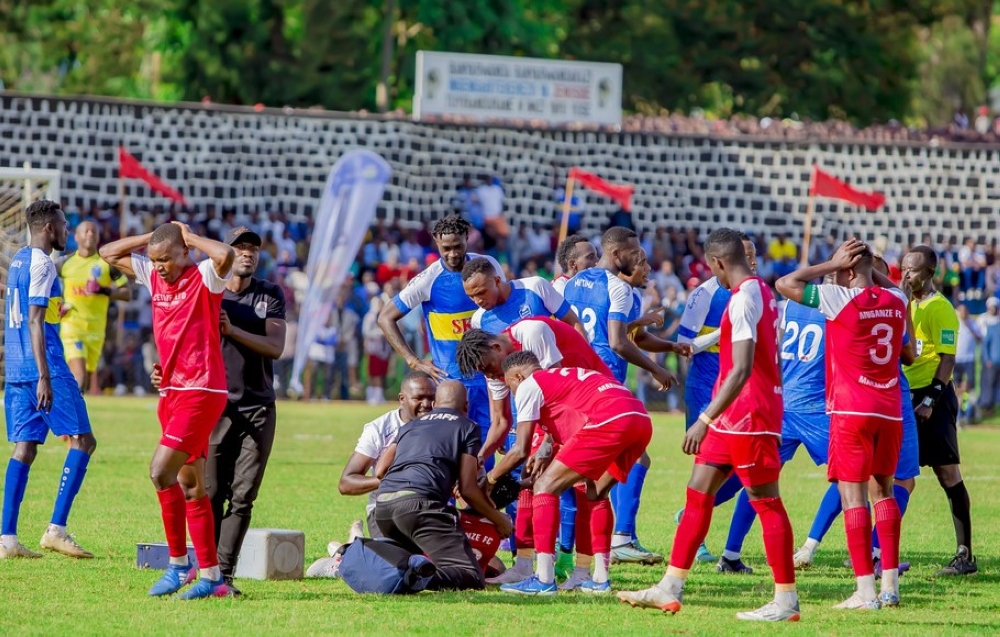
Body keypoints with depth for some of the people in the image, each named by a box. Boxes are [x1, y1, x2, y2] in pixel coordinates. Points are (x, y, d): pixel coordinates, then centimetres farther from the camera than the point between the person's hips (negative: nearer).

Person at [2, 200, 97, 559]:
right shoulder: (42, 264, -11)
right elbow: (34, 322, -18)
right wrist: (44, 377, -21)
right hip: (44, 367, -9)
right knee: (83, 441, -3)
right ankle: (56, 529, -10)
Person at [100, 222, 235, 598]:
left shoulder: (205, 277, -9)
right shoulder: (153, 275, 11)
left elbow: (226, 255, -32)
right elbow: (109, 253, 20)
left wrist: (190, 237, -15)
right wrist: (152, 237, 8)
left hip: (202, 393, -8)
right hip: (171, 392, 8)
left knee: (161, 472, -17)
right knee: (189, 486, 9)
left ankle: (179, 562, -7)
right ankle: (210, 575, 13)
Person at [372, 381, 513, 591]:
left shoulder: (411, 425, 31)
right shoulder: (467, 427, 16)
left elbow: (380, 471, 23)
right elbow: (467, 489, 8)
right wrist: (498, 520, 22)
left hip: (382, 504, 7)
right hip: (418, 501, -7)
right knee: (471, 577, -10)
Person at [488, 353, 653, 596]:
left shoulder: (528, 385, 12)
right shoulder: (567, 377, 36)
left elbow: (521, 450, 8)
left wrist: (492, 476, 22)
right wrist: (546, 454, 38)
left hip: (610, 421, -8)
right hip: (642, 421, 8)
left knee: (545, 486, 1)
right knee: (596, 491, 28)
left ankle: (543, 579, -7)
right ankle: (600, 579, 24)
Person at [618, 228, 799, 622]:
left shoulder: (743, 298, -18)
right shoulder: (762, 292, 13)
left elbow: (742, 369, -26)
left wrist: (705, 419, -26)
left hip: (747, 415, -10)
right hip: (734, 418, 10)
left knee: (766, 502, -5)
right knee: (698, 493, 11)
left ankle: (786, 601, 0)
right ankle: (670, 590, 13)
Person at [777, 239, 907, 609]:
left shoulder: (840, 298, -10)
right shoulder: (897, 301, 7)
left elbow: (785, 284, -3)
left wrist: (833, 264, 0)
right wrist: (869, 265, 23)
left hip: (851, 410, -6)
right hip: (890, 410, 6)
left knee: (852, 493, -5)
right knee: (883, 489, 15)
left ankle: (866, 591, -12)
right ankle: (890, 584, 12)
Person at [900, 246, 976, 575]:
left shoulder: (940, 308, -9)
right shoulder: (905, 304, 15)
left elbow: (947, 358, -14)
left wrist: (930, 400, -20)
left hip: (933, 399, -8)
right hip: (905, 396, 8)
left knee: (948, 473, -6)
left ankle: (965, 555, -4)